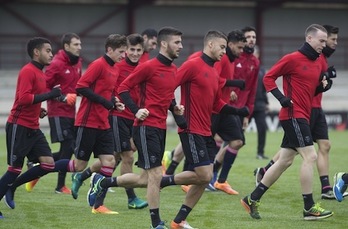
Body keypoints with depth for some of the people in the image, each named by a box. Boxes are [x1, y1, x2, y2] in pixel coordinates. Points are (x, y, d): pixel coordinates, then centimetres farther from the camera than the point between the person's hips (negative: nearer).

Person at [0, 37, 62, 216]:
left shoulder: (40, 73, 14)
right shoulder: (28, 71, -14)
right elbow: (23, 98, -25)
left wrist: (38, 110, 8)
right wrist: (49, 94, -23)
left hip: (32, 128, 9)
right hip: (19, 127, -9)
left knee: (48, 164, -1)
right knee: (15, 169, -5)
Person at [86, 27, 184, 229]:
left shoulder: (173, 69, 12)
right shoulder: (149, 67, -12)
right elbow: (123, 89, -9)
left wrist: (174, 107, 7)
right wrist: (136, 110, -20)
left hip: (161, 128, 9)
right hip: (146, 127, -9)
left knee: (145, 179, 11)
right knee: (155, 175, -10)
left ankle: (102, 182, 31)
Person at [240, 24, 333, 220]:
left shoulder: (319, 63, 13)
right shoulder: (293, 59, -10)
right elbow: (269, 77, -8)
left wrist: (324, 86, 2)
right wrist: (281, 97, -18)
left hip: (303, 117, 9)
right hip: (293, 114, -9)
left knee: (285, 161, 11)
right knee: (310, 156, -12)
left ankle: (253, 199, 18)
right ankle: (309, 208, -8)